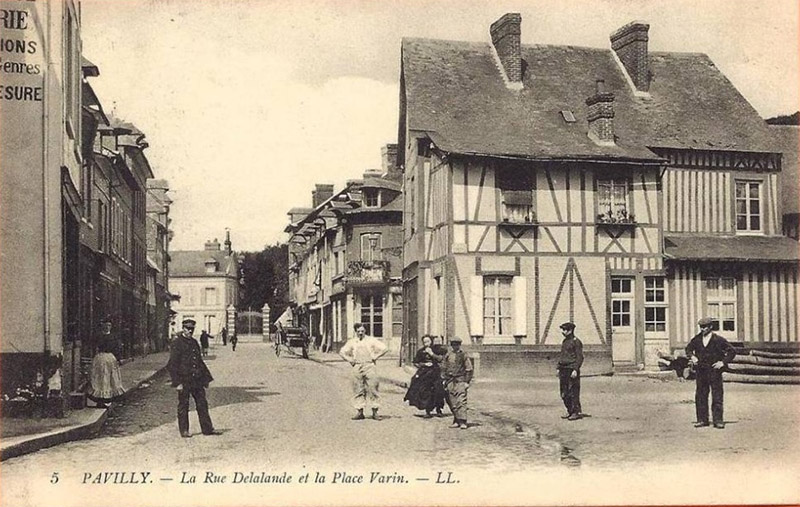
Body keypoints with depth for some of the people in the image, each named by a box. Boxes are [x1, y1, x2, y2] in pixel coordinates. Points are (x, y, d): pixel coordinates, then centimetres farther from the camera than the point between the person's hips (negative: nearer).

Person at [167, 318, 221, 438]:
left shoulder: (194, 342, 13)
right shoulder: (176, 343, -9)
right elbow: (172, 364, -12)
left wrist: (206, 378, 16)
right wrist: (177, 382, -17)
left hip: (196, 380, 7)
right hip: (184, 380, -7)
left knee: (202, 403, 7)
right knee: (183, 406, 3)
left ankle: (207, 428, 13)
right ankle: (184, 431, 11)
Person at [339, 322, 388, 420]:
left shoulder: (371, 340, 5)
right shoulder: (352, 342, 12)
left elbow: (384, 348, 2)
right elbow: (342, 352, 20)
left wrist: (375, 357, -2)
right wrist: (350, 360, 9)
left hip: (369, 366, -2)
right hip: (357, 367, 3)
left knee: (372, 389, -5)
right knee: (358, 390, 1)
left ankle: (375, 412, -3)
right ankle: (359, 411, 7)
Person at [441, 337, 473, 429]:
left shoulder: (463, 355, 0)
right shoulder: (448, 355, 10)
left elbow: (469, 369, 2)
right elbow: (443, 368, 17)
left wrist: (467, 381, -2)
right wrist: (443, 379, 11)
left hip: (460, 381, -4)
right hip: (450, 381, 4)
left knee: (461, 401, -12)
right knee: (452, 402, 5)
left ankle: (463, 422, -14)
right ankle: (456, 421, 14)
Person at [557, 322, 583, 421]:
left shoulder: (576, 341, -8)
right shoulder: (564, 341, 17)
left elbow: (580, 357, -12)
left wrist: (575, 370, -19)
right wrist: (559, 368, 17)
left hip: (571, 370, -9)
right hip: (563, 370, 9)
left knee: (573, 392, -6)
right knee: (564, 393, 9)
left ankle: (577, 412, 0)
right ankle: (570, 412, 17)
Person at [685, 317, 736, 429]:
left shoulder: (718, 340, -6)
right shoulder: (697, 339, 6)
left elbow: (732, 351, -2)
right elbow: (688, 348, 23)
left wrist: (723, 362, -9)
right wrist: (691, 356, 5)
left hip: (714, 371, -4)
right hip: (700, 372, 4)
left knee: (717, 396, -2)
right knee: (700, 396, 7)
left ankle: (718, 420, 3)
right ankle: (702, 419, 15)